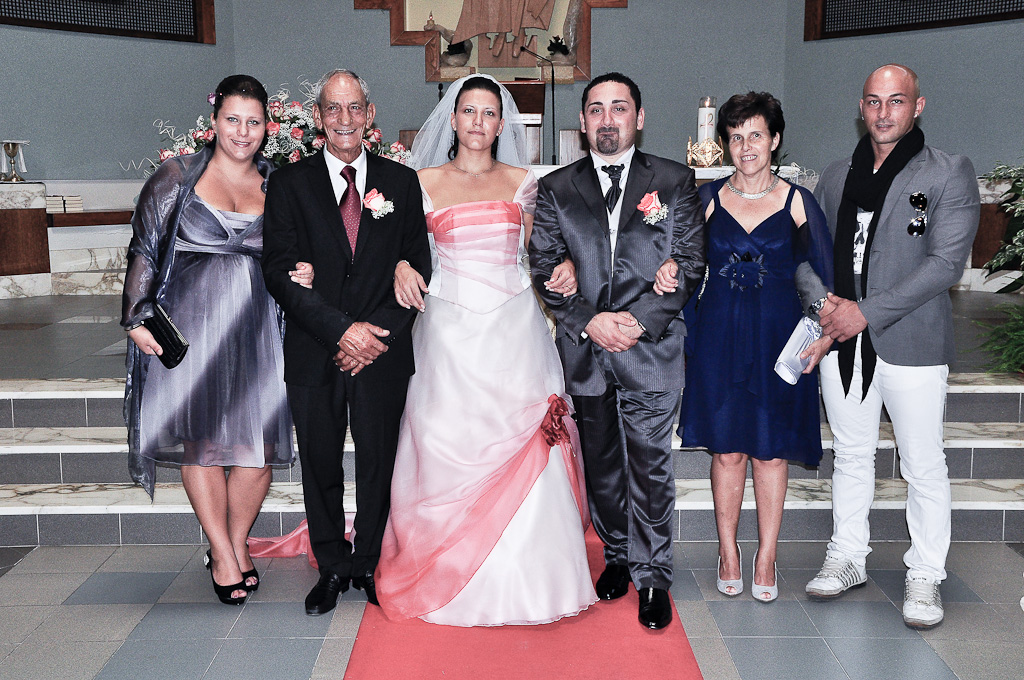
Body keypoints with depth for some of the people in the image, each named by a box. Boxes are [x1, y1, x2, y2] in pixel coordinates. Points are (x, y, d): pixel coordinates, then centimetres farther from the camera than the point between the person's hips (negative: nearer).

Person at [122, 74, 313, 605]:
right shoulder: (177, 176, 3)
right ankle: (222, 554, 14)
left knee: (258, 441, 0)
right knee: (201, 438, 0)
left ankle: (238, 543, 22)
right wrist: (138, 318, -4)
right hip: (190, 322, -2)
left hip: (255, 327, 2)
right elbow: (143, 250, 3)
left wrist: (302, 274, -4)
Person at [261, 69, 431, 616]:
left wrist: (379, 332, -11)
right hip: (314, 355, 0)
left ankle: (370, 563, 30)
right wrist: (341, 329, -16)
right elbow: (279, 271, -7)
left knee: (379, 464, 11)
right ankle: (332, 567, 29)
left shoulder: (401, 182, 5)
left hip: (384, 350, 1)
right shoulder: (289, 183, 1)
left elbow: (418, 267, 2)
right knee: (320, 467, 11)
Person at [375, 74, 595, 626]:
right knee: (448, 448, -1)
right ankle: (450, 578, 14)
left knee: (521, 448, -3)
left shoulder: (523, 183, 9)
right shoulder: (423, 182, 6)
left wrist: (563, 268, -6)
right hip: (450, 327, 0)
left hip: (514, 326, 1)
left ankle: (524, 578, 10)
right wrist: (401, 268, -9)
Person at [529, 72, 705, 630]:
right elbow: (544, 269, 2)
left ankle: (653, 577, 14)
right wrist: (589, 322, -11)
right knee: (601, 464, 14)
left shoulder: (674, 181, 3)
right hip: (583, 349, 2)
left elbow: (690, 264, -1)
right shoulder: (555, 188, 7)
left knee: (650, 465, 0)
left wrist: (641, 321, -12)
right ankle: (616, 557, 32)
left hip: (651, 348, -2)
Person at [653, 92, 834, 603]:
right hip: (720, 335, 1)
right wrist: (667, 270, -18)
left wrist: (824, 333, -10)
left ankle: (766, 559, 19)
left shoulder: (797, 201, 1)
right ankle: (728, 552, 22)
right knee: (726, 448, 6)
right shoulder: (709, 197, 4)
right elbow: (684, 258, 4)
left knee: (771, 449, 6)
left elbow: (820, 274, 1)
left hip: (778, 334, -1)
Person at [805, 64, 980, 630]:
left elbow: (945, 263, -12)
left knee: (923, 467, 4)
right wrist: (824, 304, -6)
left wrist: (866, 311, -16)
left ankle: (925, 575, 19)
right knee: (851, 455, 15)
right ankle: (847, 558, 29)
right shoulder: (836, 176, 12)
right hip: (842, 343, 4)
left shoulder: (950, 174, -3)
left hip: (912, 344, -4)